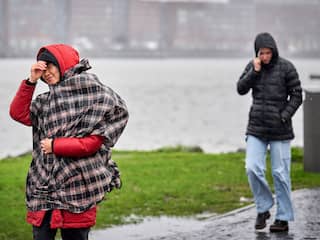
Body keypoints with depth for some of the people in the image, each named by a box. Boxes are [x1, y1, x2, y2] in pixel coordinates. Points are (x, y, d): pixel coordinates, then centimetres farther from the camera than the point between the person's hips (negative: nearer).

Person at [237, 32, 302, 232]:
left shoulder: (286, 67, -6)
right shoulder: (253, 66, 6)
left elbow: (296, 96, -3)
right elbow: (241, 89, -1)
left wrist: (284, 117, -13)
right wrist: (255, 72, -13)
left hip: (279, 130, -3)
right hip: (256, 128, 3)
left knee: (280, 173, -1)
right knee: (253, 168, -8)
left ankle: (283, 219, 7)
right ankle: (263, 209, 11)